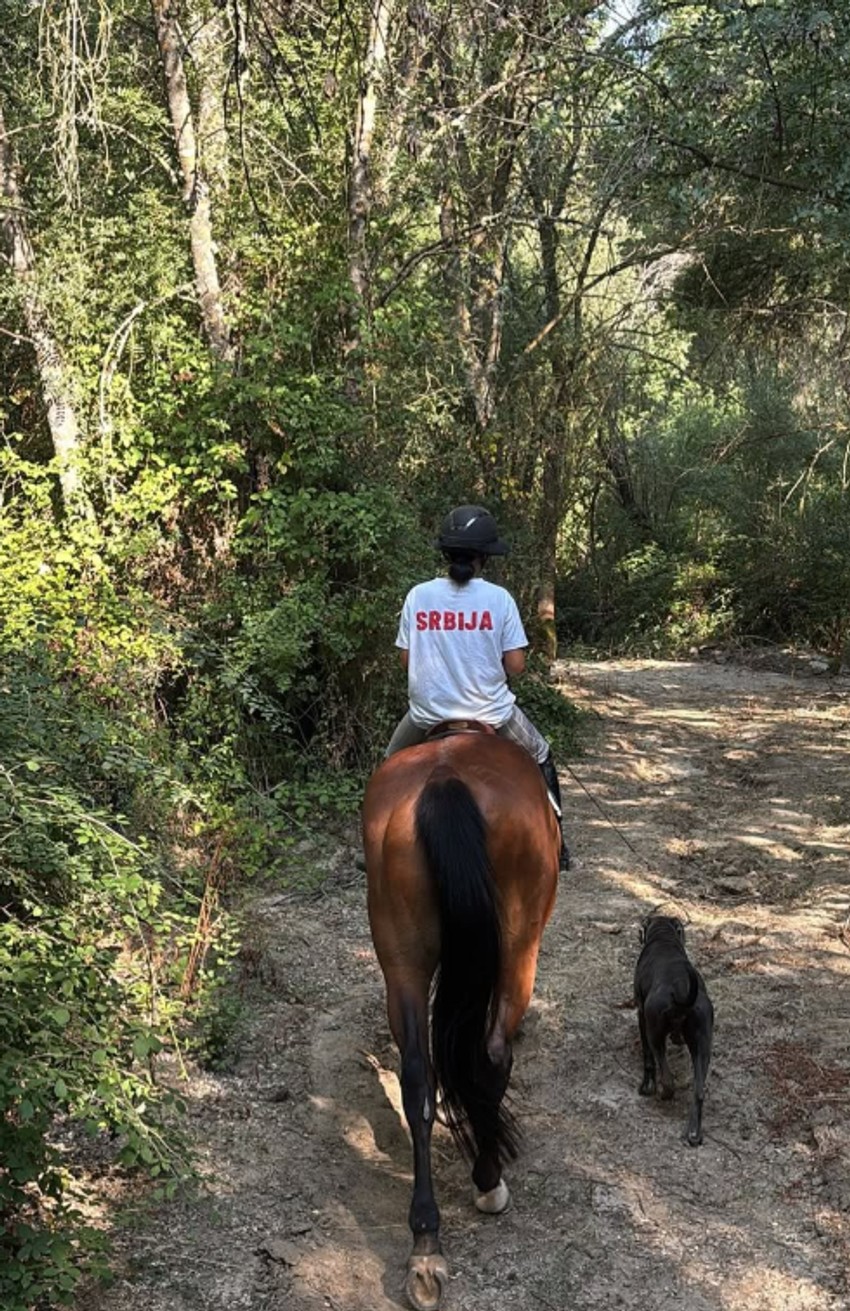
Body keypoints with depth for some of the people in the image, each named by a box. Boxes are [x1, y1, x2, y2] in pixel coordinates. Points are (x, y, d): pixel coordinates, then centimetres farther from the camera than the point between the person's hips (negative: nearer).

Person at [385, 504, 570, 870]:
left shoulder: (418, 595, -5)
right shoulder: (498, 598, -10)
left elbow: (406, 659, 0)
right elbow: (515, 665, -10)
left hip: (428, 712, 1)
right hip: (489, 711, -1)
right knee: (540, 757, 26)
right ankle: (554, 841, 29)